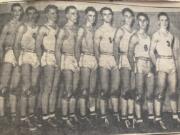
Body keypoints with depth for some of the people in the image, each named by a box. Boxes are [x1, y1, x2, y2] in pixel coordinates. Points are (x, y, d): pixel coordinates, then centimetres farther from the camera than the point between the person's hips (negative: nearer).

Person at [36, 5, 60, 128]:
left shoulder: (58, 28, 13)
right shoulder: (44, 28, -5)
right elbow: (38, 45, -7)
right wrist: (42, 59, -4)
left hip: (58, 59, 6)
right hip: (48, 58, -6)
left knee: (54, 88, 7)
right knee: (47, 88, -5)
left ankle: (52, 115, 15)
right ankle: (45, 117, -1)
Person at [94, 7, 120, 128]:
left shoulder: (115, 30, 15)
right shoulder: (99, 31, 5)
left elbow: (117, 46, 16)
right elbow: (96, 48, 1)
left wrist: (118, 59, 6)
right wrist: (99, 61, -7)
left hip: (115, 59, 4)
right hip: (104, 59, -4)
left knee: (115, 88, 4)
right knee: (105, 88, -7)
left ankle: (116, 113, 12)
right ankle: (103, 116, -3)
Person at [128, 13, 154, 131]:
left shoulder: (149, 37, 15)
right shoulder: (135, 37, -2)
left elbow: (151, 52, 17)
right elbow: (130, 53, -6)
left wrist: (152, 64, 6)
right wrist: (133, 67, -10)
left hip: (149, 65, 5)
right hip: (140, 65, -5)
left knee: (150, 92, 7)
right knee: (139, 93, -5)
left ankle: (151, 117, 16)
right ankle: (139, 120, -2)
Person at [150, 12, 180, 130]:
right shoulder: (156, 35, 0)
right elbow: (152, 52, -5)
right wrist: (156, 65, -12)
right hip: (161, 62, -5)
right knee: (160, 91, -8)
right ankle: (158, 119, -7)